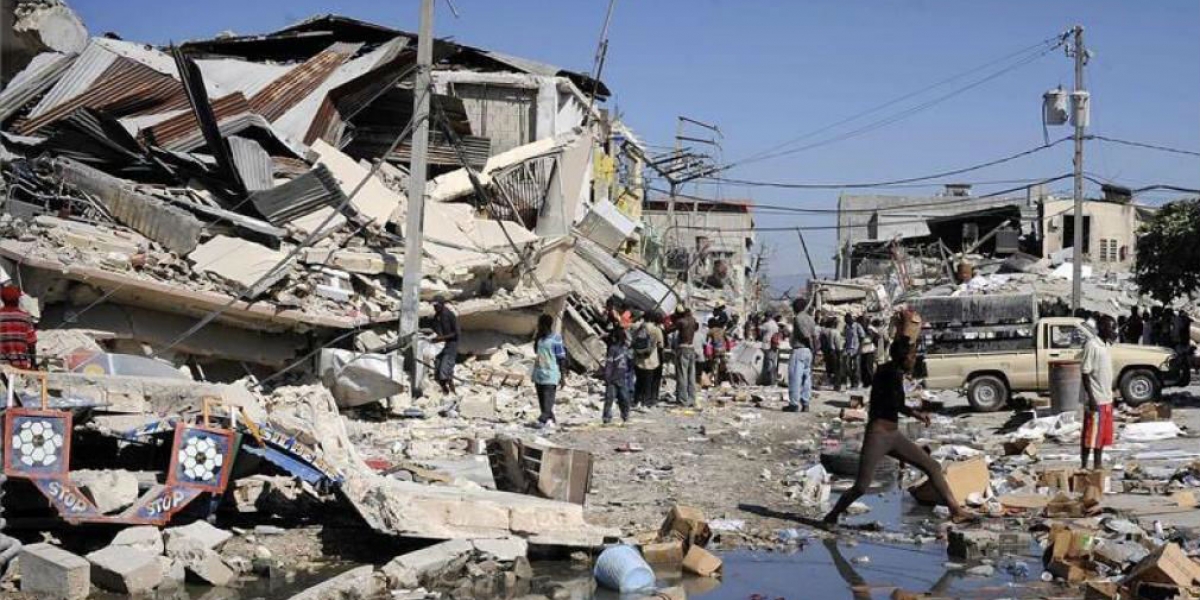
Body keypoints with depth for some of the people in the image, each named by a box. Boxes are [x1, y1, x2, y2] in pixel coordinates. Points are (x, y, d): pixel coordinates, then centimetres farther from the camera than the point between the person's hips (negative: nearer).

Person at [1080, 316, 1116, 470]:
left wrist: (1109, 396, 18)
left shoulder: (1106, 345, 12)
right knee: (1090, 436, -5)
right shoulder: (1091, 345, -15)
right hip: (1095, 400, -9)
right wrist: (1091, 399, -21)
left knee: (1103, 435, 12)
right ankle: (1084, 467, 0)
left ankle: (1098, 466, 18)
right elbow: (1085, 374, -17)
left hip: (1106, 399, 9)